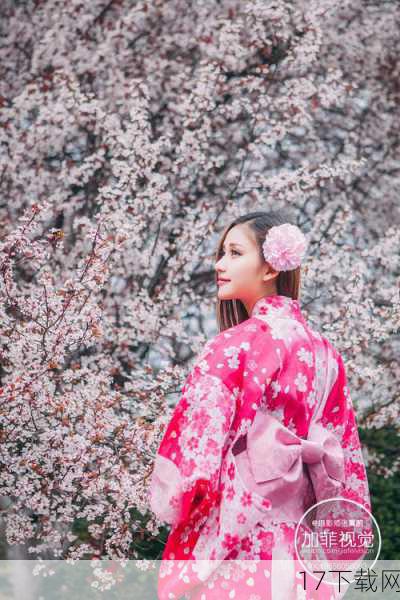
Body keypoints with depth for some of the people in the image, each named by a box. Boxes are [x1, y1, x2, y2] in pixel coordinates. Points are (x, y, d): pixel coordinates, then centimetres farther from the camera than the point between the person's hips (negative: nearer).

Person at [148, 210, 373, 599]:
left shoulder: (233, 346, -12)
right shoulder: (324, 352, 8)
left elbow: (195, 444, -14)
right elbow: (344, 457, 12)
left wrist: (168, 500, 4)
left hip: (232, 535, -6)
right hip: (299, 539, 7)